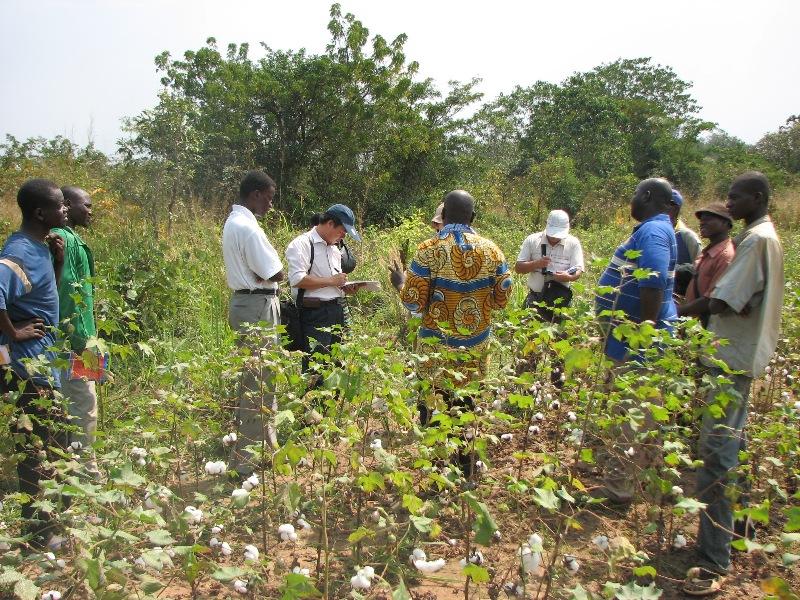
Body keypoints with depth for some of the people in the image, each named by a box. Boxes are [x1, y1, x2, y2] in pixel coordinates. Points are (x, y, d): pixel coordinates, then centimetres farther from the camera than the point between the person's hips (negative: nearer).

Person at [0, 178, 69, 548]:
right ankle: (38, 530, 13)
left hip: (40, 361, 10)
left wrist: (57, 260, 3)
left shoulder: (39, 247, 8)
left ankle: (52, 516, 34)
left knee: (56, 443, 19)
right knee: (38, 449, 0)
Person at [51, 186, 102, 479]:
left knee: (78, 400, 16)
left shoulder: (68, 238, 15)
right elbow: (67, 293, -21)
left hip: (74, 337, 10)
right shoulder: (65, 239, -15)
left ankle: (80, 461, 26)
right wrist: (80, 338, -19)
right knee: (84, 401, -4)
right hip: (74, 339, -10)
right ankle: (84, 466, 5)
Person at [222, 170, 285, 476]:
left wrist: (262, 273, -3)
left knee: (258, 379, 17)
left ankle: (265, 445, 29)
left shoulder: (233, 222, 15)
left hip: (245, 302, 11)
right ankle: (246, 460, 2)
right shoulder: (248, 227, -18)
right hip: (258, 306, -11)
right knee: (258, 382, -5)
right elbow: (276, 274, -18)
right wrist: (270, 272, 2)